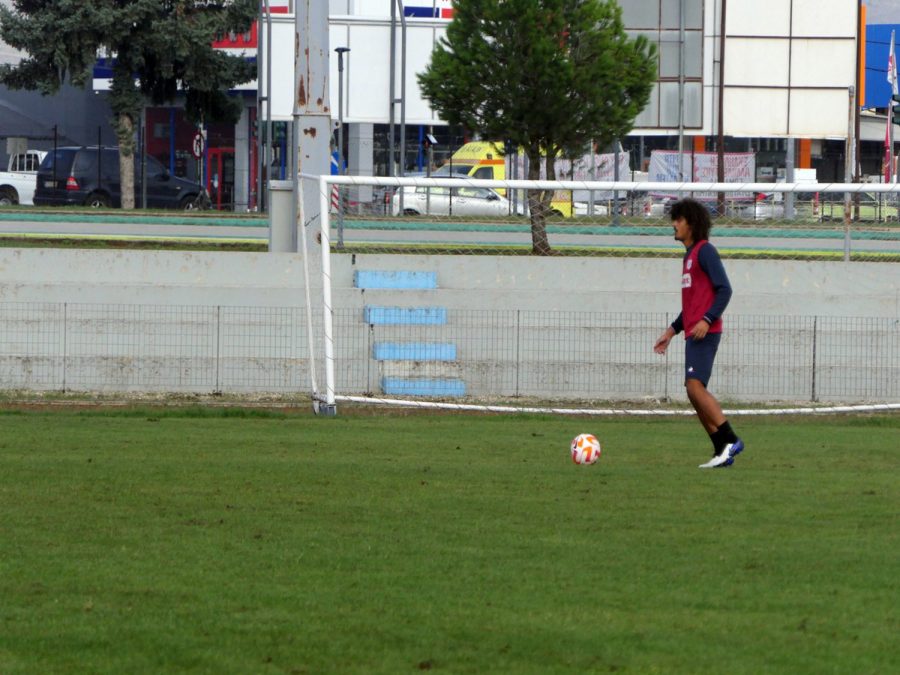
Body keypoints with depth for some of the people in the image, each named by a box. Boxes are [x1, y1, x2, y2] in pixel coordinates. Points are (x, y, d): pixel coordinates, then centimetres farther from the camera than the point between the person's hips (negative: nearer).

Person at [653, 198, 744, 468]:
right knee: (695, 392, 7)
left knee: (695, 386, -19)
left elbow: (724, 289, -16)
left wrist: (707, 320, -25)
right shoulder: (689, 255, 21)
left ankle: (730, 440, -16)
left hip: (705, 333, -10)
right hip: (692, 334, 10)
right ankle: (722, 452, 7)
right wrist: (672, 331, 24)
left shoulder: (705, 251, -8)